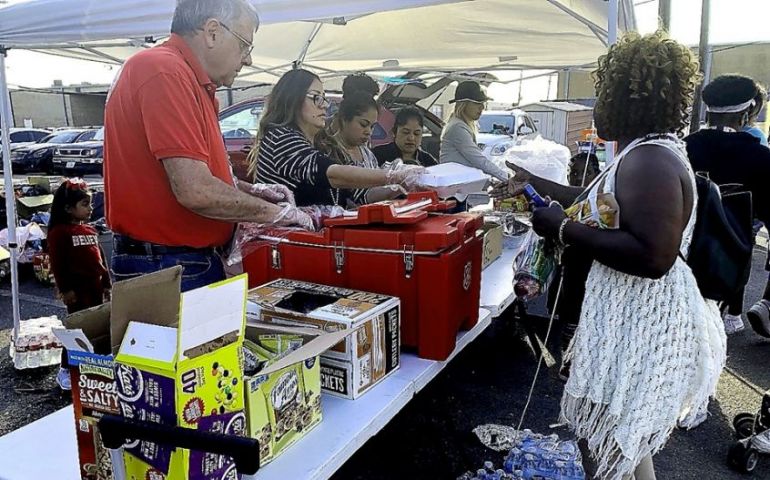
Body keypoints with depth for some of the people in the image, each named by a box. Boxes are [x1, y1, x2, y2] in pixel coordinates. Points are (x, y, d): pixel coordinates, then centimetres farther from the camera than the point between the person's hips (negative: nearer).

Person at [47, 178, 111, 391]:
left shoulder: (91, 230, 13)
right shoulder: (59, 232, -9)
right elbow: (57, 264, -12)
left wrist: (106, 283, 15)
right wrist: (65, 289, -14)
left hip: (96, 288, 7)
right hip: (77, 290, -7)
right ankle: (66, 370, 9)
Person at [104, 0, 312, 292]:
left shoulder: (189, 78, 13)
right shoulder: (166, 71, -17)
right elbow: (195, 191, -26)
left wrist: (253, 191, 10)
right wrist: (275, 212, -12)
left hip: (192, 260, 9)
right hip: (165, 269, -9)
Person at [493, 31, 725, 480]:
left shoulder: (650, 160, -24)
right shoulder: (649, 151, 11)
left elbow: (653, 256, -32)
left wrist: (564, 229, -25)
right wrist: (534, 184, 24)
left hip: (642, 324, -11)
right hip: (636, 315, 11)